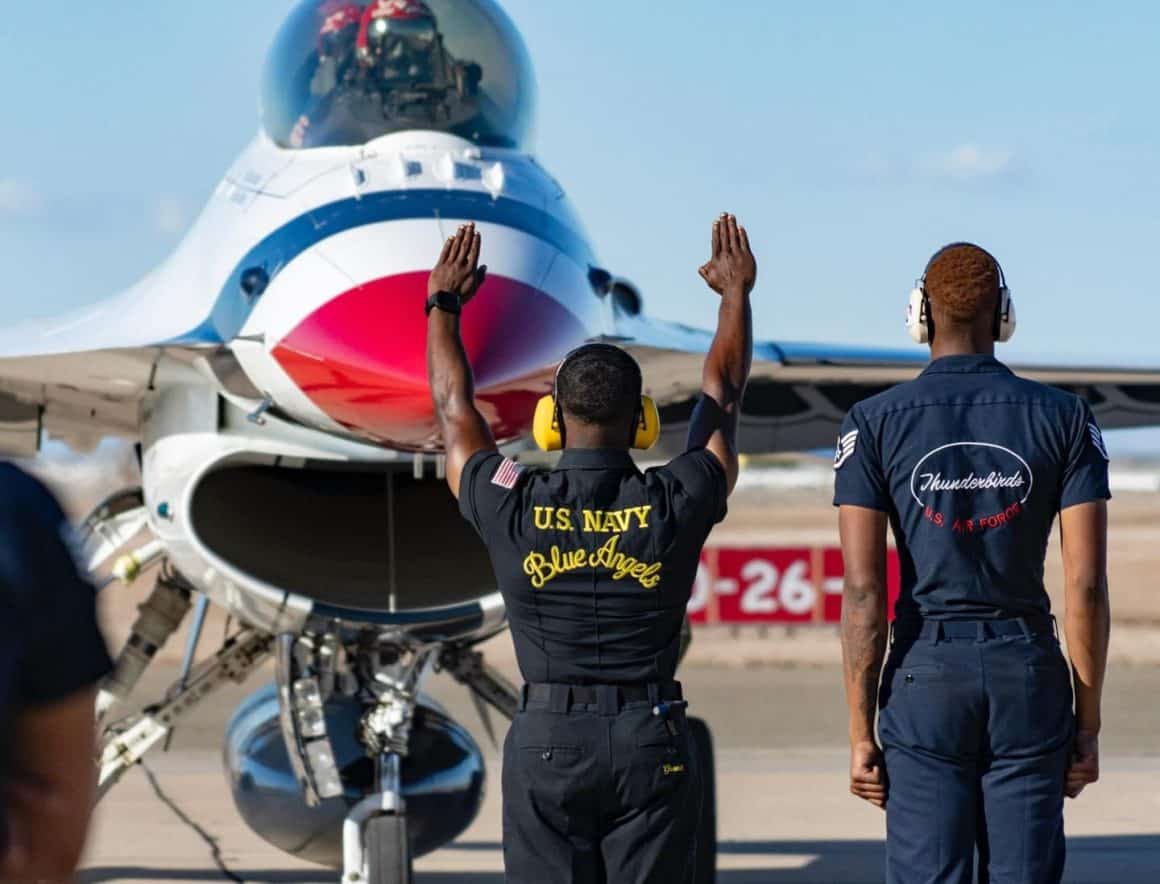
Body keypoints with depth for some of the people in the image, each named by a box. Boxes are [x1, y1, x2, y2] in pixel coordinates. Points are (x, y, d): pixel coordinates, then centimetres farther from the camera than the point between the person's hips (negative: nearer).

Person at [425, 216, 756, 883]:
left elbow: (455, 408, 13)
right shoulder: (675, 505, -5)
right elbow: (722, 399, 12)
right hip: (652, 741, 0)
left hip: (545, 743, 0)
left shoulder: (513, 507, -5)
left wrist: (444, 303, 27)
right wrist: (737, 294, 27)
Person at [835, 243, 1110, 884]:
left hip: (926, 670, -1)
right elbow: (1086, 585, -2)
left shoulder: (875, 423, -2)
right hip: (1030, 673, 1)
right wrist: (1088, 724, 5)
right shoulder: (1063, 418, 1)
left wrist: (860, 733, -2)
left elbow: (863, 590, -6)